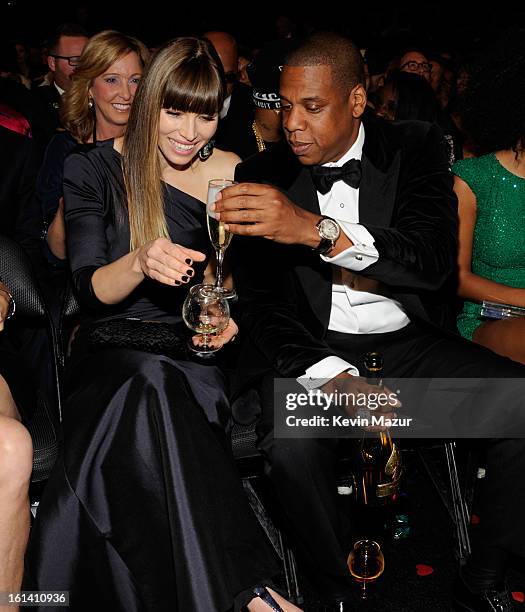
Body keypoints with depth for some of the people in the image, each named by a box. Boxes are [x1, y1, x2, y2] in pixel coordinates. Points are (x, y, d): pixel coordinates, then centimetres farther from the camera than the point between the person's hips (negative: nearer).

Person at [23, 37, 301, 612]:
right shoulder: (93, 169, 1)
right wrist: (140, 263, -27)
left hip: (193, 348, 2)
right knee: (153, 382, -37)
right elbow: (90, 290, -5)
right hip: (112, 346, -2)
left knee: (152, 391, -34)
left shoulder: (231, 174, 9)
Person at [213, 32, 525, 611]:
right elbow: (257, 302, -3)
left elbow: (436, 258, -20)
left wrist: (318, 230, -37)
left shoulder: (415, 146, -2)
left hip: (408, 341, 2)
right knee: (292, 446, -32)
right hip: (314, 348, -1)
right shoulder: (262, 174, -1)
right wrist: (333, 375, -20)